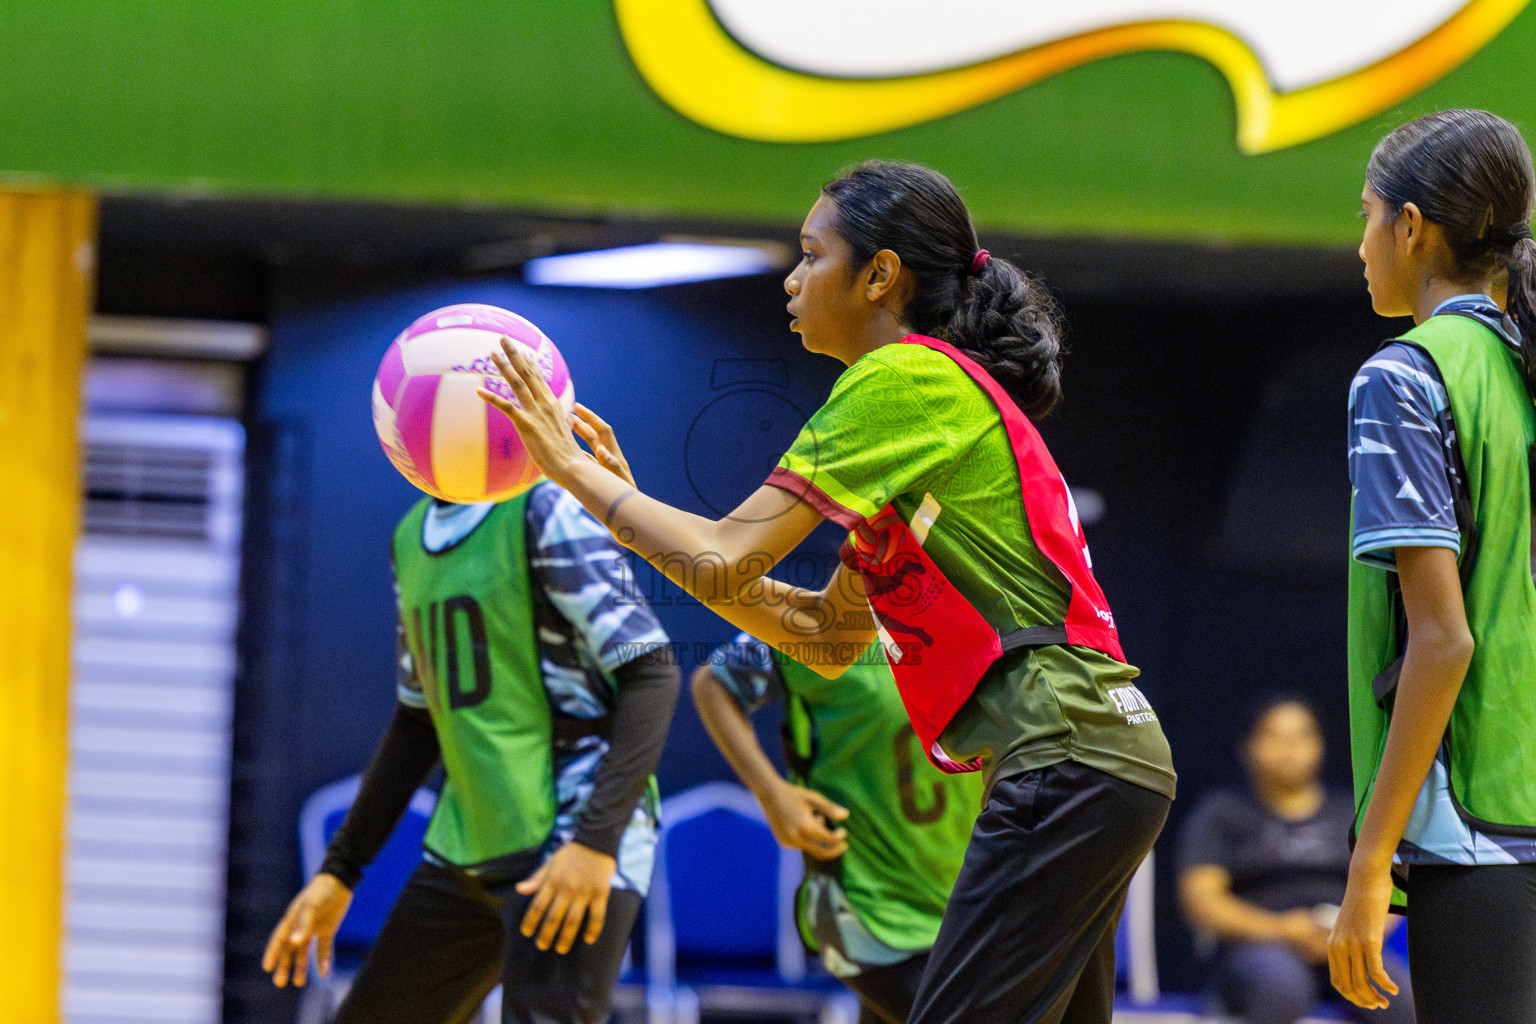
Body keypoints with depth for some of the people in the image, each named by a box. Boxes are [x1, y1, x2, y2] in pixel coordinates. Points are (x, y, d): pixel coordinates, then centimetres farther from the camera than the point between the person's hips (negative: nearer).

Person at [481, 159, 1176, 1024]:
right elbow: (827, 639, 21)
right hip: (1084, 764, 10)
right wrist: (633, 510, 19)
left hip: (1066, 758, -10)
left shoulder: (905, 378, -7)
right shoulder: (945, 389, 22)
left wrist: (574, 468, 0)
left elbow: (723, 563, -12)